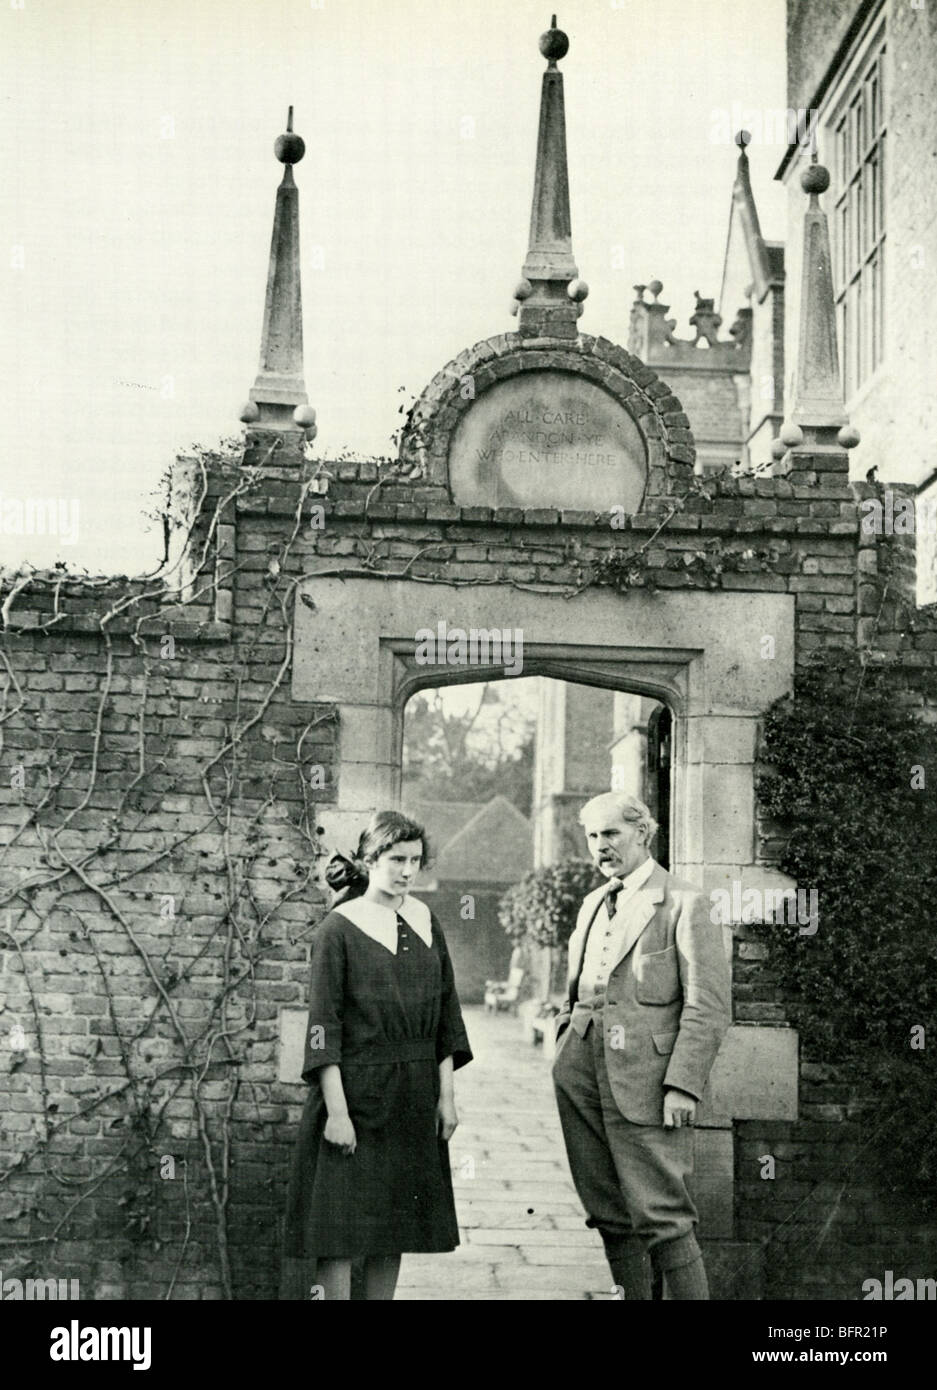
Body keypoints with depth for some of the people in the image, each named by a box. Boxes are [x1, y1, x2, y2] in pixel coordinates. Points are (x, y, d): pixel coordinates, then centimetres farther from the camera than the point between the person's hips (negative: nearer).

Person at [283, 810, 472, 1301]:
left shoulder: (423, 920, 8)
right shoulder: (338, 928, -7)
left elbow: (445, 1013, 11)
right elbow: (324, 1023, -10)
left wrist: (446, 1094, 5)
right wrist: (336, 1110, -16)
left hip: (414, 1099, 5)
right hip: (355, 1092, -5)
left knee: (395, 1226, 9)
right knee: (342, 1226, -4)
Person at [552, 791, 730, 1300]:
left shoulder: (683, 905, -6)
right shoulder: (592, 905, 17)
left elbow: (708, 1007, -11)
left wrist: (682, 1086, -17)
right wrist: (564, 1056, 13)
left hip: (643, 1081, -7)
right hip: (582, 1078, 7)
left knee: (662, 1216, -6)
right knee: (610, 1215, 11)